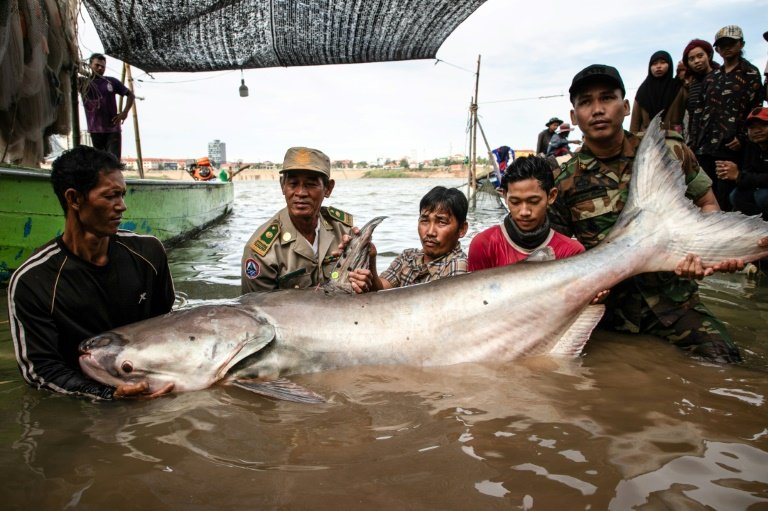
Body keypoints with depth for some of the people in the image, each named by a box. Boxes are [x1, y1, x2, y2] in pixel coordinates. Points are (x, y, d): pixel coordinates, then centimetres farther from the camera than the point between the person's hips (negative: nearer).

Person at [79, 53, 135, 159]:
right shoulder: (83, 82, 4)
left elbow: (130, 95, 12)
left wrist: (125, 112, -1)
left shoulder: (112, 82, 5)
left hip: (113, 129, -1)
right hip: (95, 130, 1)